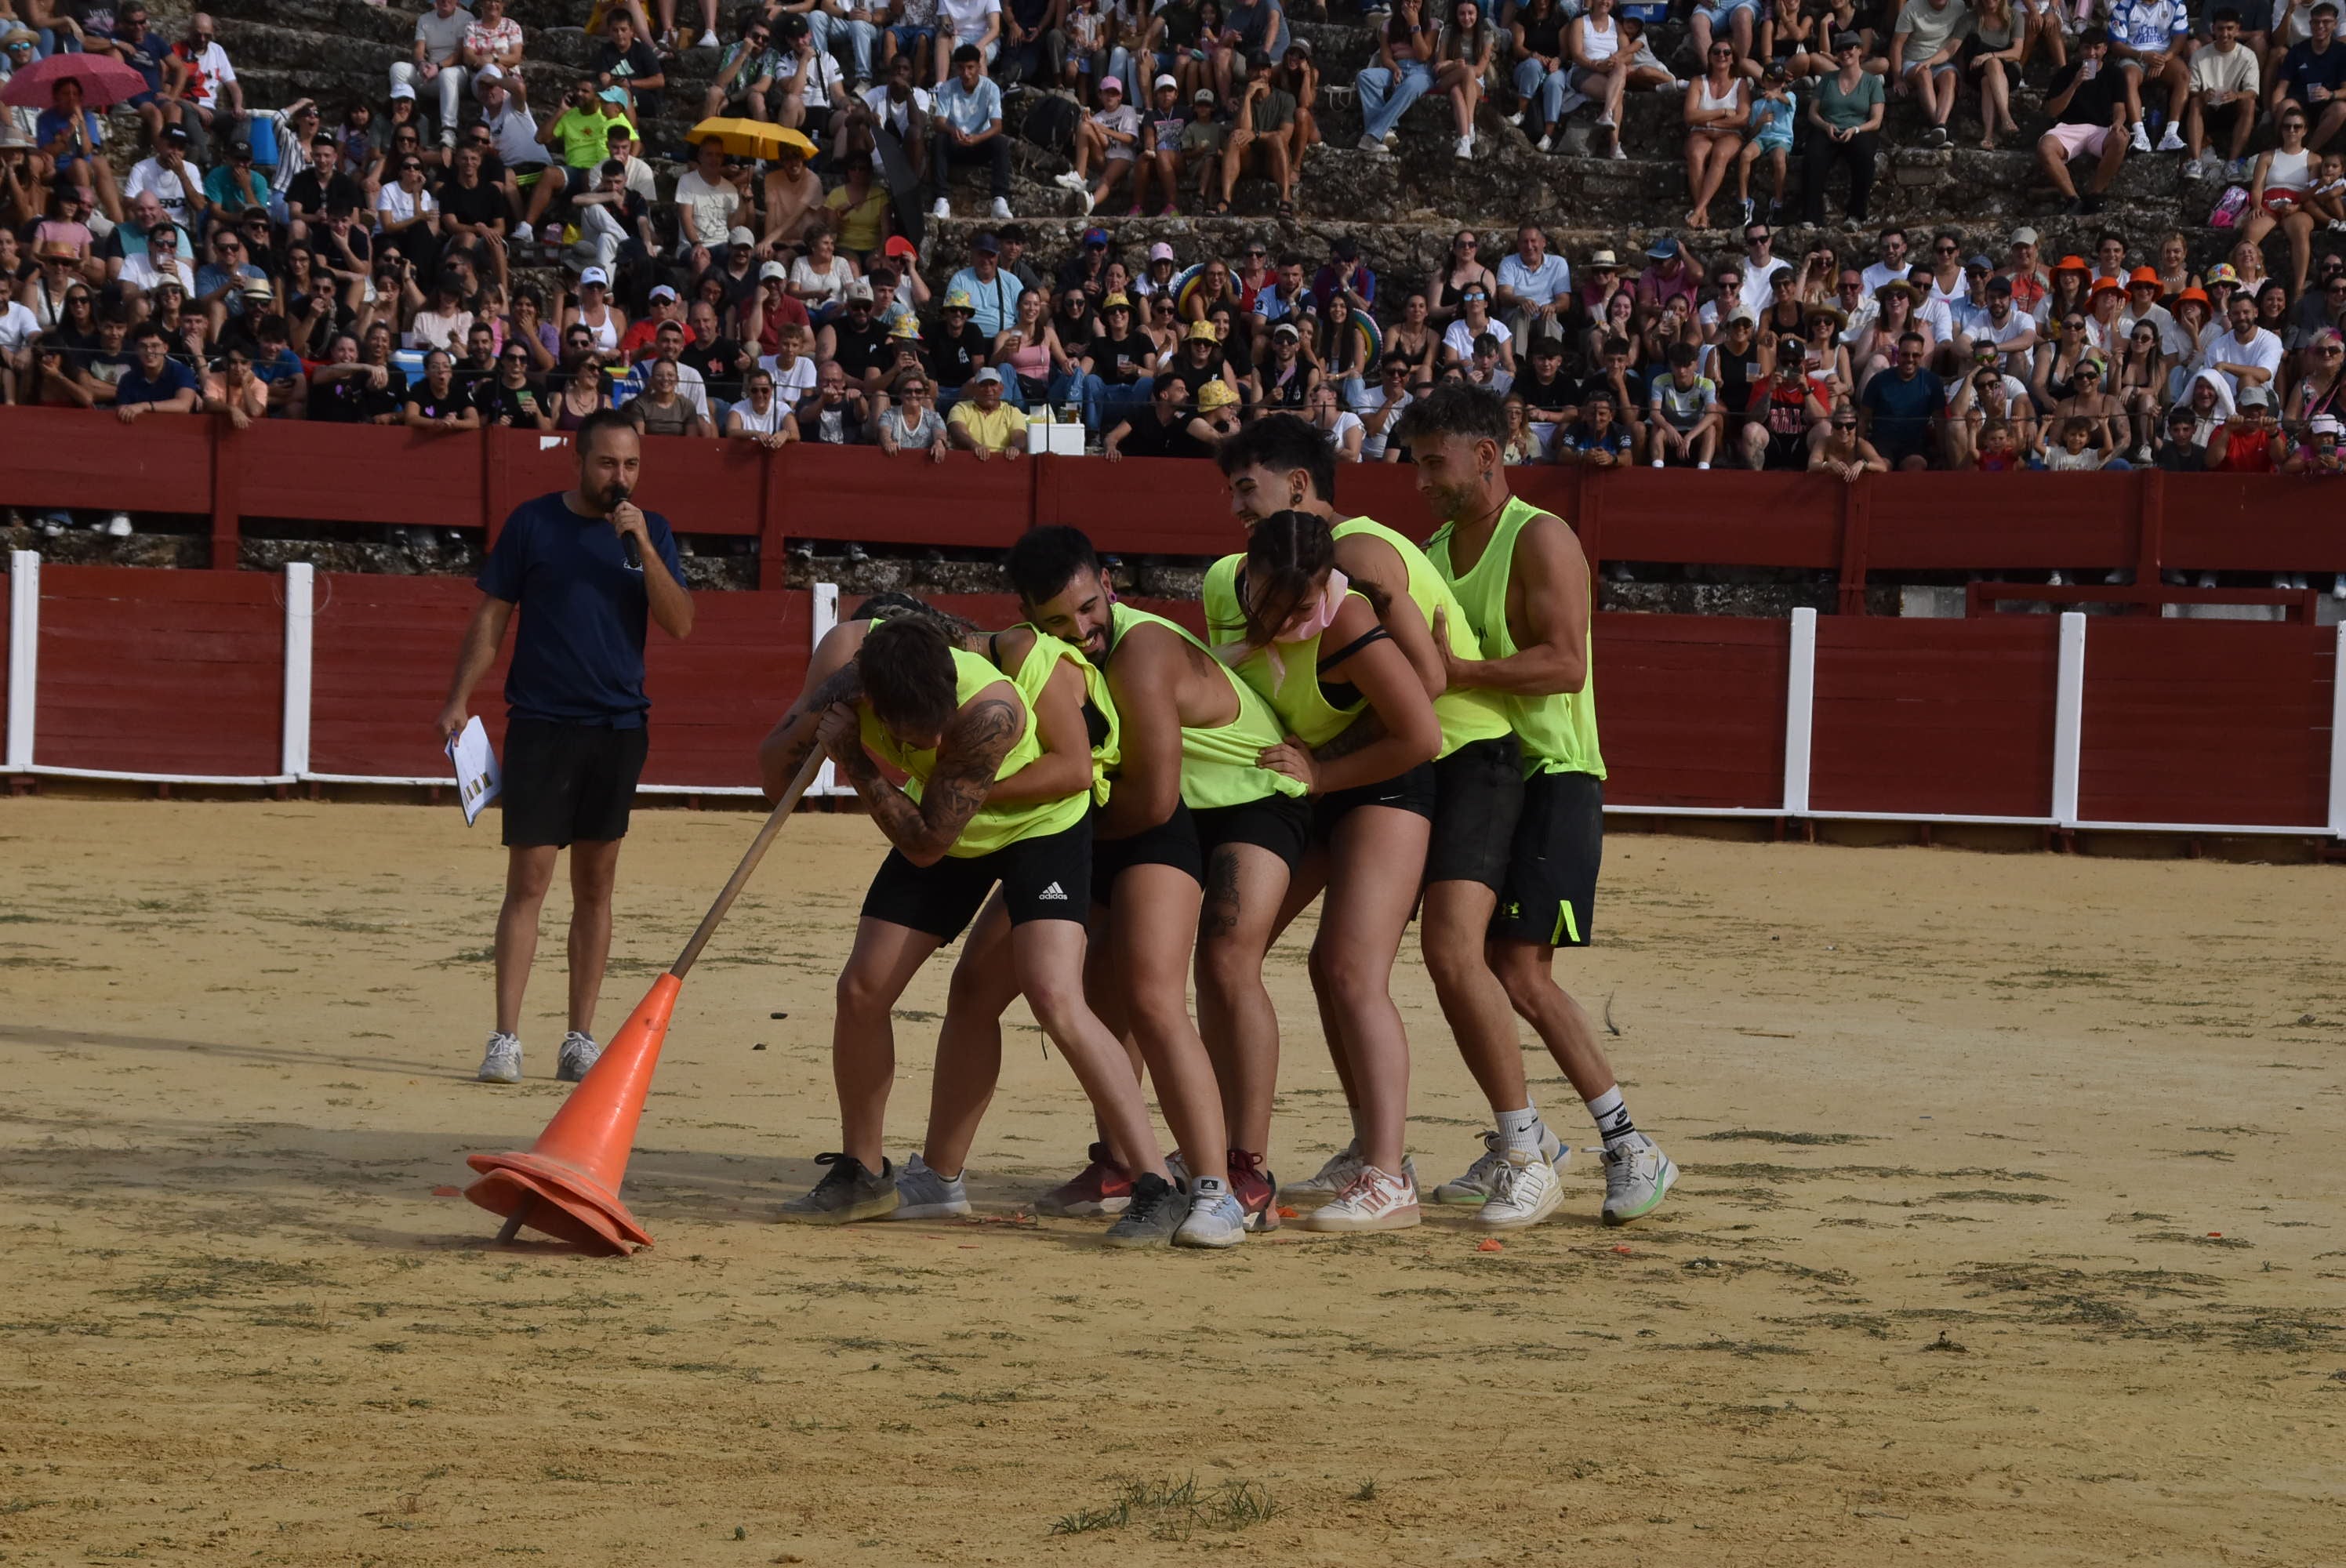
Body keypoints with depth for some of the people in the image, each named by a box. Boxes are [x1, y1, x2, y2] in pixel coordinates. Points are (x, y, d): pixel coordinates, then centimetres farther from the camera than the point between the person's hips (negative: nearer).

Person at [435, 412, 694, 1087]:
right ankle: (505, 1038, -7)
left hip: (618, 727, 3)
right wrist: (459, 700, -5)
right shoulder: (533, 523, 0)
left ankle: (580, 1039, 12)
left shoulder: (650, 532, 6)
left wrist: (643, 547, -14)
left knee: (595, 885, 7)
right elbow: (491, 617, 3)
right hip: (541, 726, -3)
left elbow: (680, 624, -3)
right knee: (528, 879, -7)